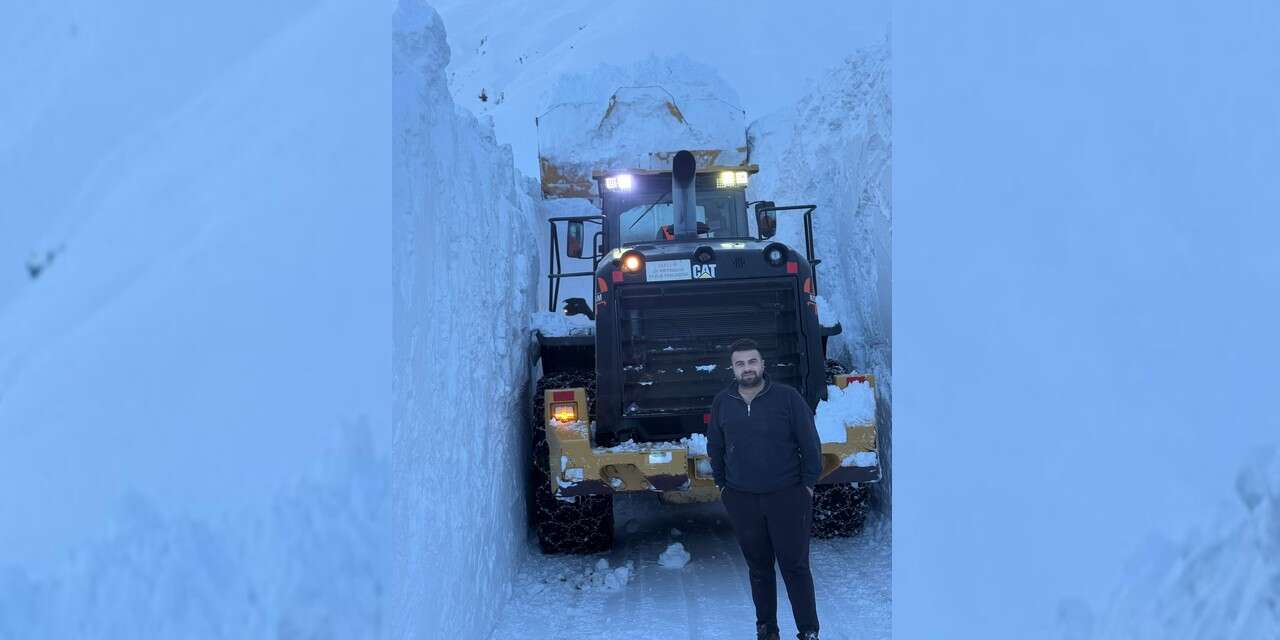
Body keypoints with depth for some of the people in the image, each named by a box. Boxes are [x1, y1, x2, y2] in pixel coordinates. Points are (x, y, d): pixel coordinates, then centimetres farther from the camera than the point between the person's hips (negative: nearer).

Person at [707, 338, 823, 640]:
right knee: (758, 567, 10)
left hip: (788, 497, -3)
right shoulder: (722, 403, 4)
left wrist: (807, 483, -1)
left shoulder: (787, 397, -6)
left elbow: (810, 443, -1)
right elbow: (715, 448, 17)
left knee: (795, 566, -2)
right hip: (741, 500, 3)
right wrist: (722, 484, 14)